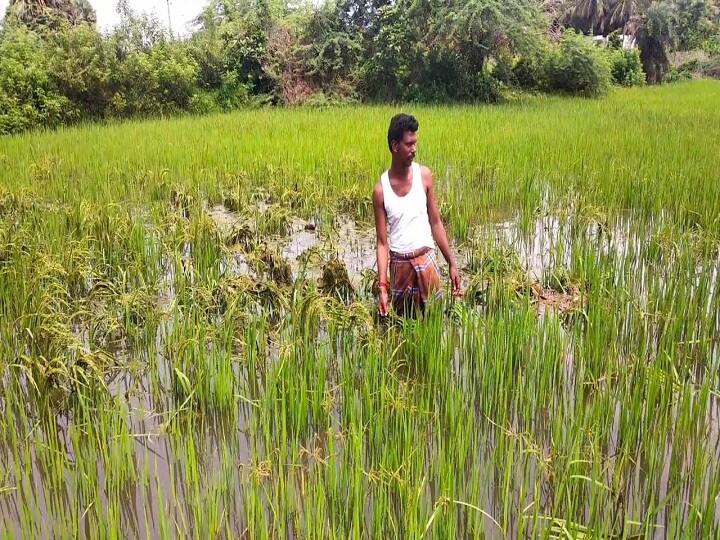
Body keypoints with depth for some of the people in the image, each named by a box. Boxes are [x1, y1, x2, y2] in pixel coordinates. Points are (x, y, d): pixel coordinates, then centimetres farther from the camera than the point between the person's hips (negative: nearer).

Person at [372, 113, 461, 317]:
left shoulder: (424, 175, -1)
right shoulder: (381, 190, -6)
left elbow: (436, 223, 5)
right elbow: (382, 243, -3)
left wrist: (452, 263, 4)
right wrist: (382, 286, -11)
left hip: (426, 259, 1)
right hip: (398, 264, 0)